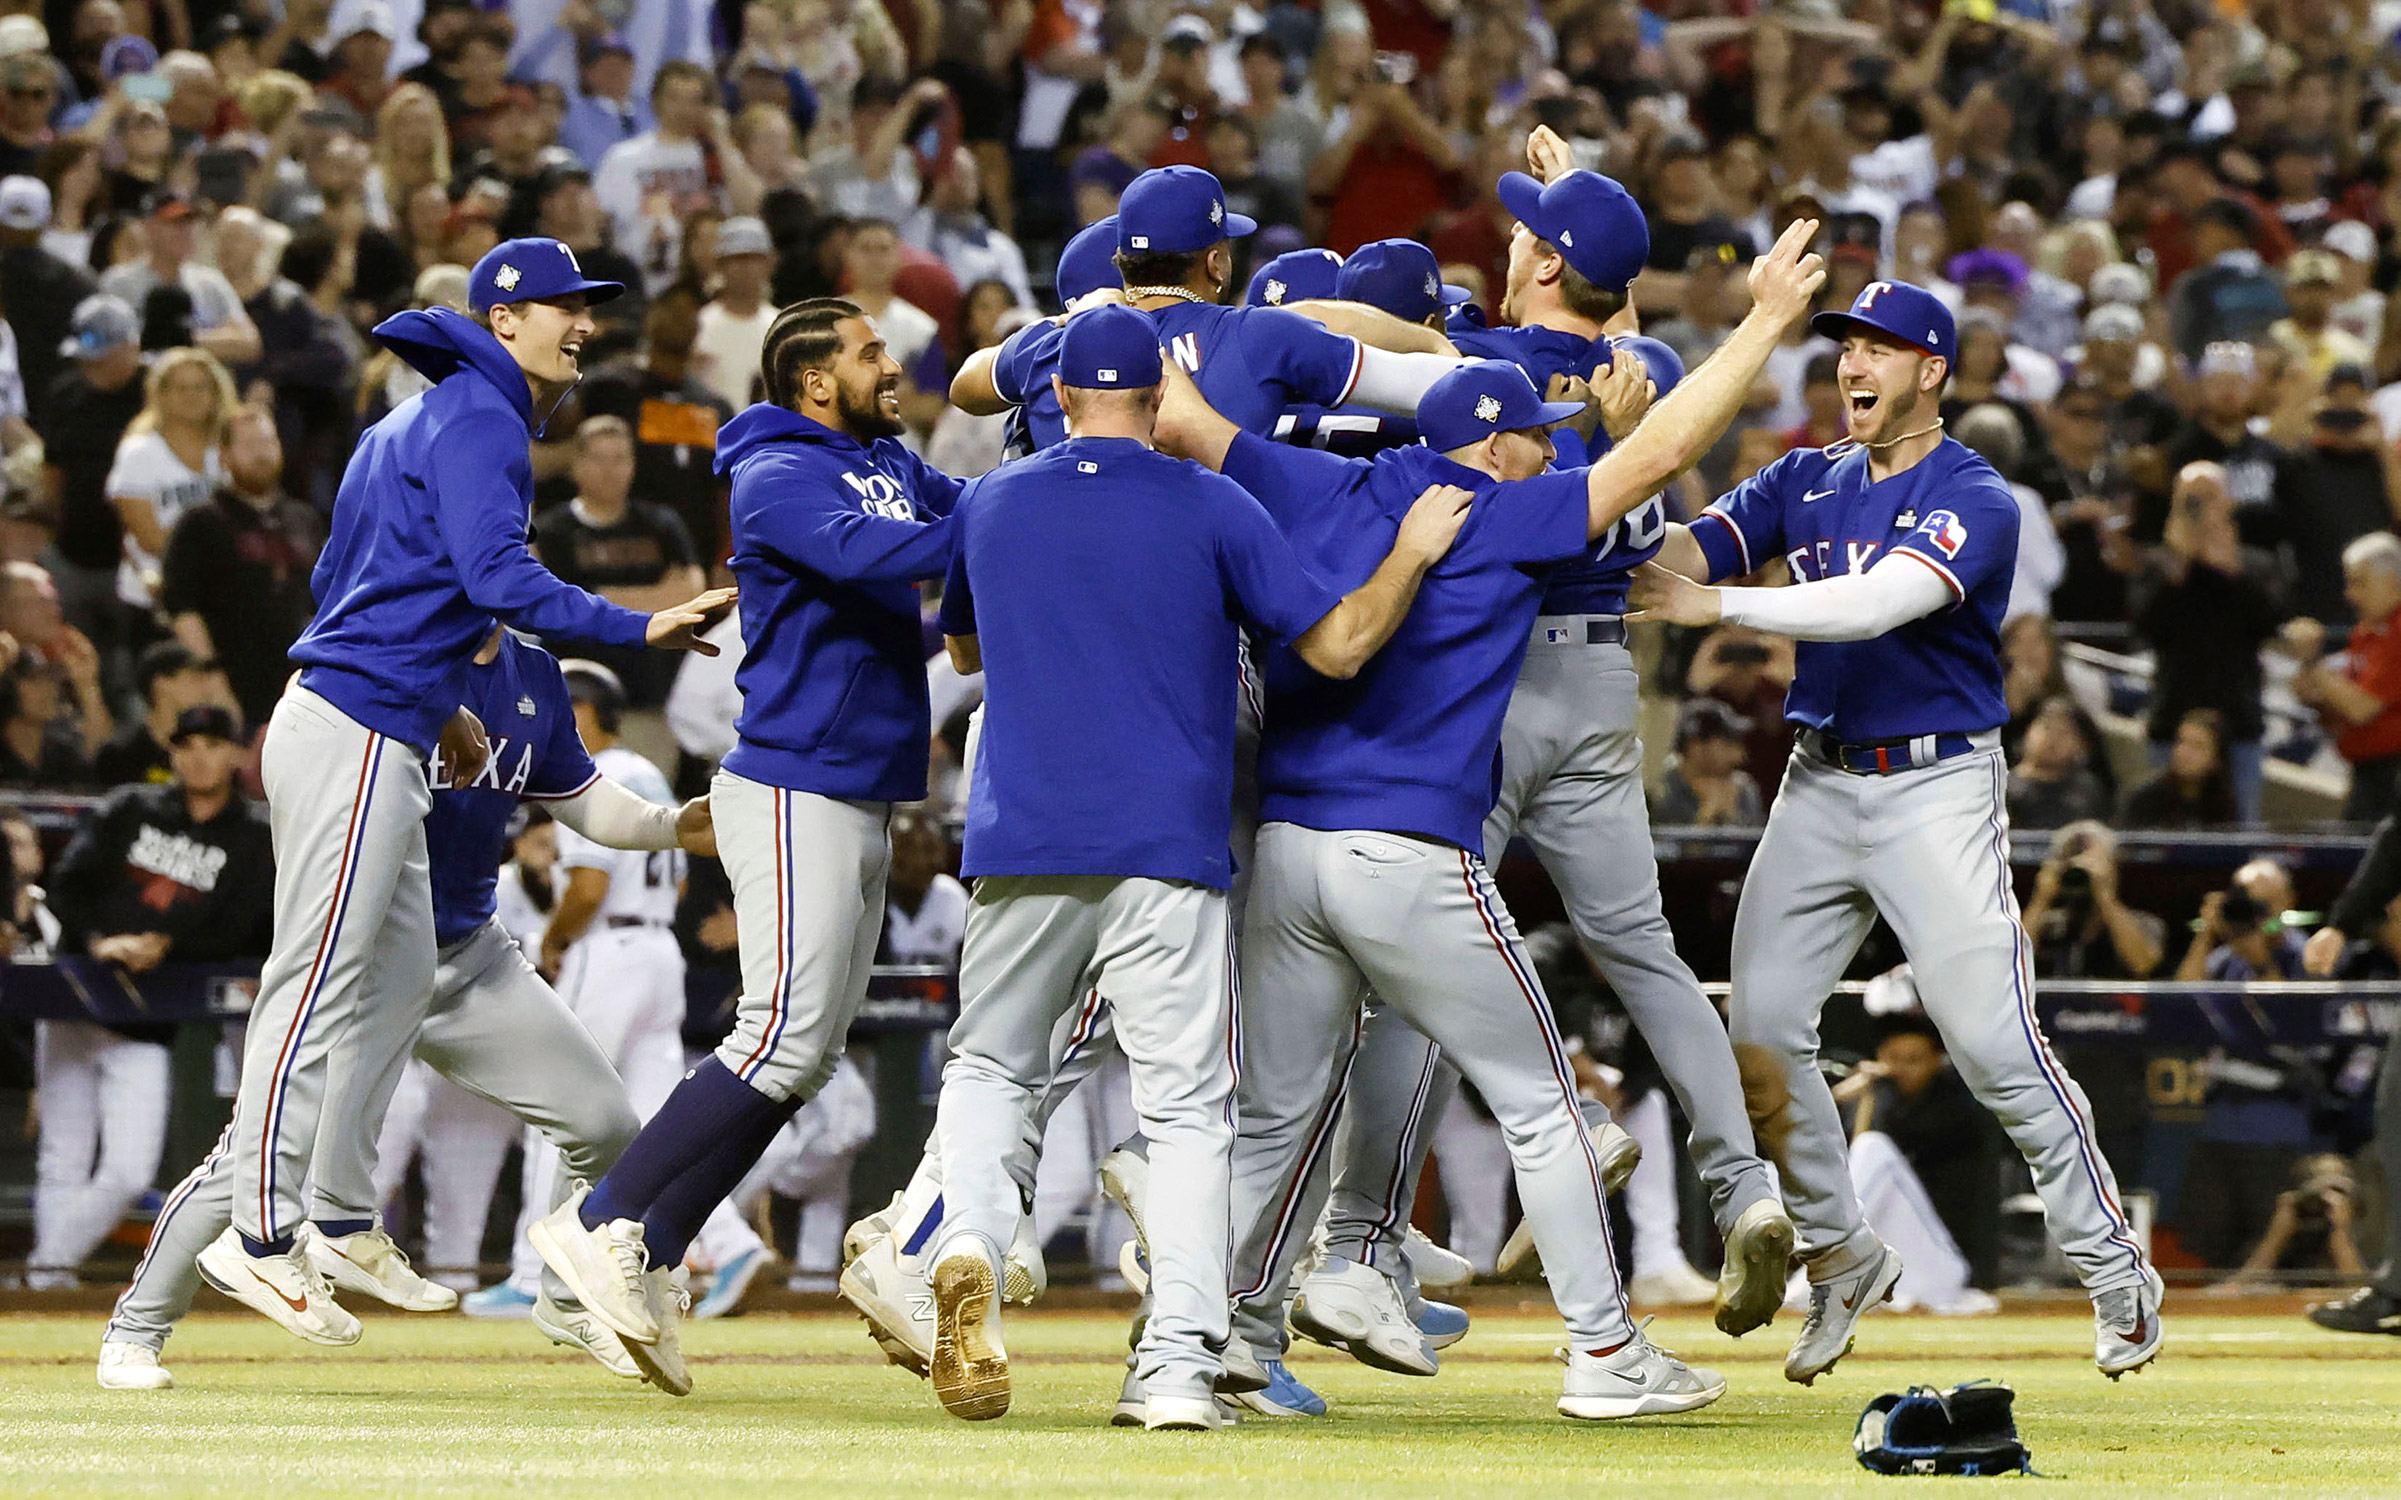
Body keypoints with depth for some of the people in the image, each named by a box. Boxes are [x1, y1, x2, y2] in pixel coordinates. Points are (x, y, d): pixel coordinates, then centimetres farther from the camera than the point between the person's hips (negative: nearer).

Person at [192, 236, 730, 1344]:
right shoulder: (477, 420, -10)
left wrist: (441, 709, 29)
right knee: (320, 988, -8)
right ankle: (262, 1235, -7)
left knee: (401, 981, 13)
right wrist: (636, 629, -26)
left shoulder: (410, 424, 22)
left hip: (375, 741, 10)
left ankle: (327, 1213, 15)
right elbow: (497, 576, -24)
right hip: (357, 731, -10)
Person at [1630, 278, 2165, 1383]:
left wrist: (1717, 606, -34)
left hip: (1938, 786, -6)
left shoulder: (1974, 501, -11)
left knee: (1994, 1041, -12)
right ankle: (1840, 1259, 15)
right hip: (1820, 787, 6)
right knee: (1763, 1027, -2)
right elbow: (1689, 552, -3)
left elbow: (1875, 605, -27)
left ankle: (2114, 1270, 2)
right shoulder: (1807, 482, 9)